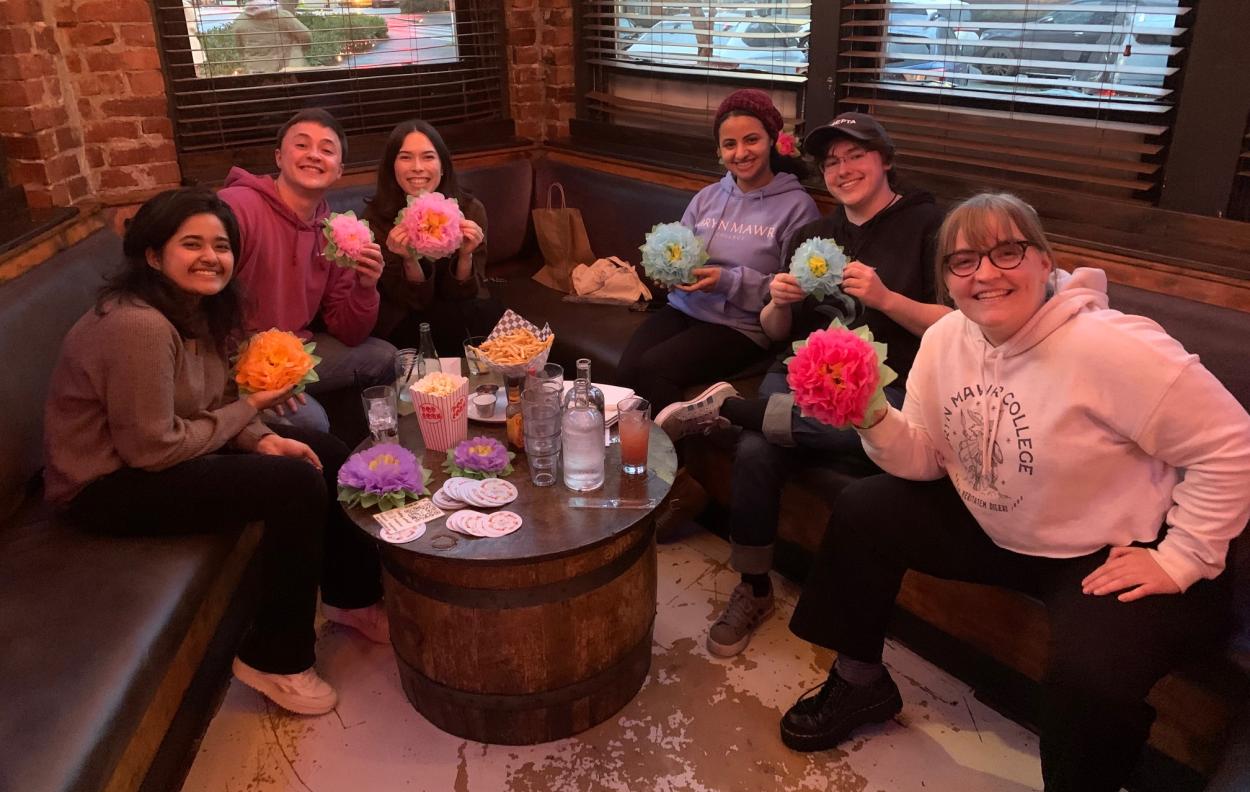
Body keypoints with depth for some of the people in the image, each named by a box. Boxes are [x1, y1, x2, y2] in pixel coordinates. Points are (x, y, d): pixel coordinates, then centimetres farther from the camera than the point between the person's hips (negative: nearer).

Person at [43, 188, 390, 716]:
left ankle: (352, 598, 22)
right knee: (296, 484, -23)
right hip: (109, 483, -9)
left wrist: (261, 439, -12)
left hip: (153, 452, 9)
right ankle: (275, 660, -6)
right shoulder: (139, 325, -28)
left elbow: (208, 404, 8)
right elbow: (152, 448, -27)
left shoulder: (195, 307, 1)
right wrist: (248, 410, -15)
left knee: (327, 455, 2)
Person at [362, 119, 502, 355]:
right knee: (454, 318, -31)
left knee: (487, 315, -29)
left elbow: (463, 294, -8)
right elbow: (414, 301, -13)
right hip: (405, 321, -2)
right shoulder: (378, 216, -14)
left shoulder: (470, 209, -11)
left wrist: (465, 256, -28)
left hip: (458, 312, 2)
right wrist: (409, 260, -32)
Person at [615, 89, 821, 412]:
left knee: (652, 368, -26)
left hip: (742, 327, -5)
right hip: (683, 309, 5)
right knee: (626, 369, -23)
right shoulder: (707, 196, 14)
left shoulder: (796, 205, -4)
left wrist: (731, 281, -19)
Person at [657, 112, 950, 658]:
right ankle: (754, 591, -9)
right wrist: (779, 303, -3)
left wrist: (885, 298, -19)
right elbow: (775, 332, 19)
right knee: (755, 451, -28)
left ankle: (726, 407, -23)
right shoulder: (810, 237, 20)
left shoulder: (926, 226, 3)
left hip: (885, 384, -3)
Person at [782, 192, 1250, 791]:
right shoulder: (945, 340, -5)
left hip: (1115, 558, -6)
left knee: (1087, 678, -32)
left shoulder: (1110, 348, -27)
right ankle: (859, 681, 19)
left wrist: (1181, 560, -18)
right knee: (862, 511, 0)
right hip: (996, 533, 7)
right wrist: (875, 421, -20)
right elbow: (925, 458, 0)